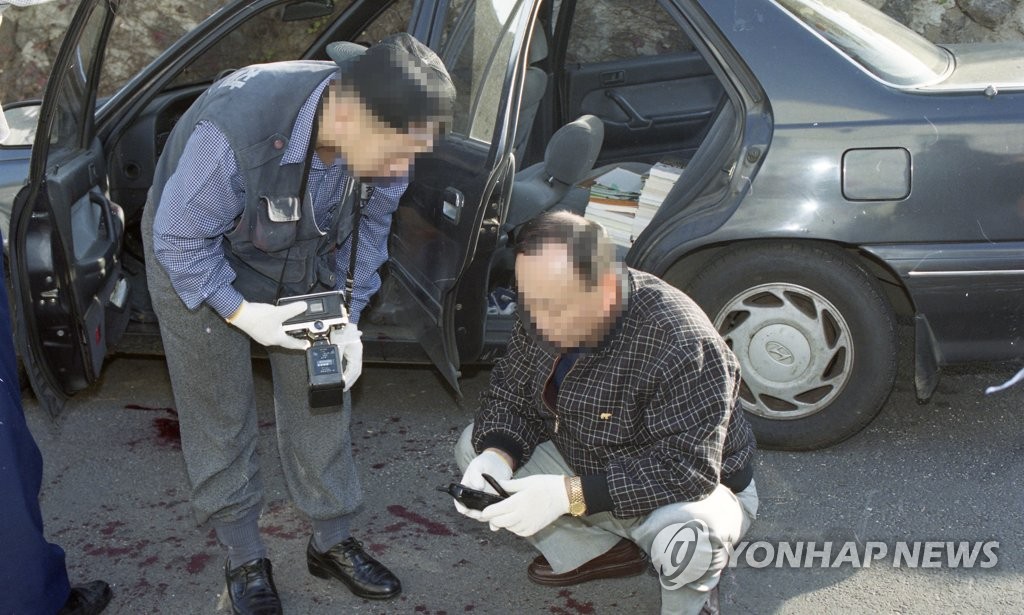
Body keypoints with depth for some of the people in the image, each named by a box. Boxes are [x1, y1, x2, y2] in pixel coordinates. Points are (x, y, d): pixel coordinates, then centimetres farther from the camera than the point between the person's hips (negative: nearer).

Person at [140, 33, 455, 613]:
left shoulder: (385, 137, -25)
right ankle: (245, 559, 23)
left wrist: (347, 318, -10)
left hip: (303, 259, 5)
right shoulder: (232, 130, -42)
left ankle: (333, 541, 26)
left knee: (322, 399, 8)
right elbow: (180, 238, -26)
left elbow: (368, 229, -6)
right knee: (221, 414, 4)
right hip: (198, 256, -4)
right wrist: (243, 312, -25)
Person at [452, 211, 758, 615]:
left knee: (682, 541, -39)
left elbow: (688, 468, -37)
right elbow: (510, 395, -4)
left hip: (684, 491, -6)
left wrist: (571, 494, -43)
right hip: (583, 467, 7)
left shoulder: (681, 342, -35)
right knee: (473, 447, -1)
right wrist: (496, 455, -26)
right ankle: (601, 551, 9)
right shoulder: (541, 316, -14)